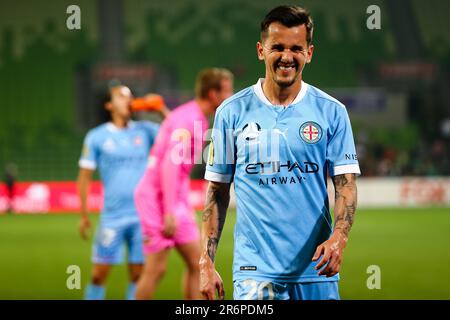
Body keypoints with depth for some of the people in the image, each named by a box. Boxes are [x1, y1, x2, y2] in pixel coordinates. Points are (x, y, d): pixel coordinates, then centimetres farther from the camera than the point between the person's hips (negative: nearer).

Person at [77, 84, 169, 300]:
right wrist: (84, 215, 0)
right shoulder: (96, 137, 2)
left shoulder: (145, 131, 7)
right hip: (112, 217, -2)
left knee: (138, 273, 4)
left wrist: (162, 110, -9)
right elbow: (84, 177, 3)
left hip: (143, 216, 2)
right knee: (100, 273, -1)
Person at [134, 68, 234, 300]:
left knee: (196, 262, 5)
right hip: (157, 196, -10)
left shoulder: (199, 120, 13)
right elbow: (169, 167, -25)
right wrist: (170, 213, -28)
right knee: (156, 269, -6)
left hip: (176, 198, 10)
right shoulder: (186, 120, -17)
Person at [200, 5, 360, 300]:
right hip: (254, 272, -1)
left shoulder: (331, 111, 4)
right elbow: (217, 191, 7)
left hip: (316, 269, 1)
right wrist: (206, 263, -1)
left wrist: (339, 237, -18)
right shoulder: (232, 112, 4)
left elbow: (346, 184, 1)